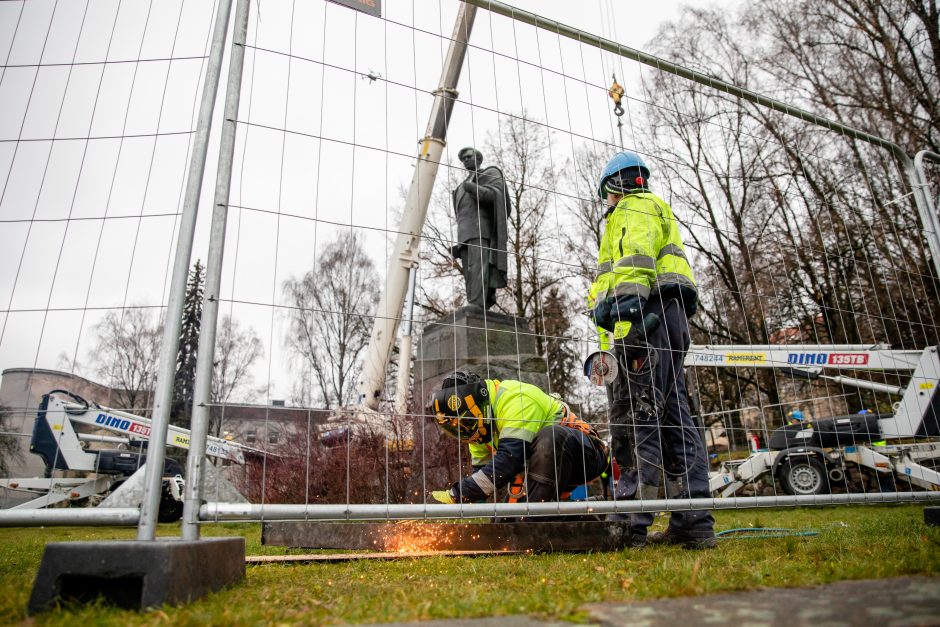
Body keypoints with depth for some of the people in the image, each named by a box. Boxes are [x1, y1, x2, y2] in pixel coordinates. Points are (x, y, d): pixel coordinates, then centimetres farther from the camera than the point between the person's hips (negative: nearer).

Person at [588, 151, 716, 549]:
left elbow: (638, 252, -15)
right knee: (672, 418, 4)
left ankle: (629, 523, -17)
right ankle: (693, 524, 5)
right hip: (665, 316, 10)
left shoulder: (635, 207, 7)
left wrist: (627, 296, -30)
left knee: (634, 416, -15)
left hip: (646, 313, -10)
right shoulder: (659, 211, 37)